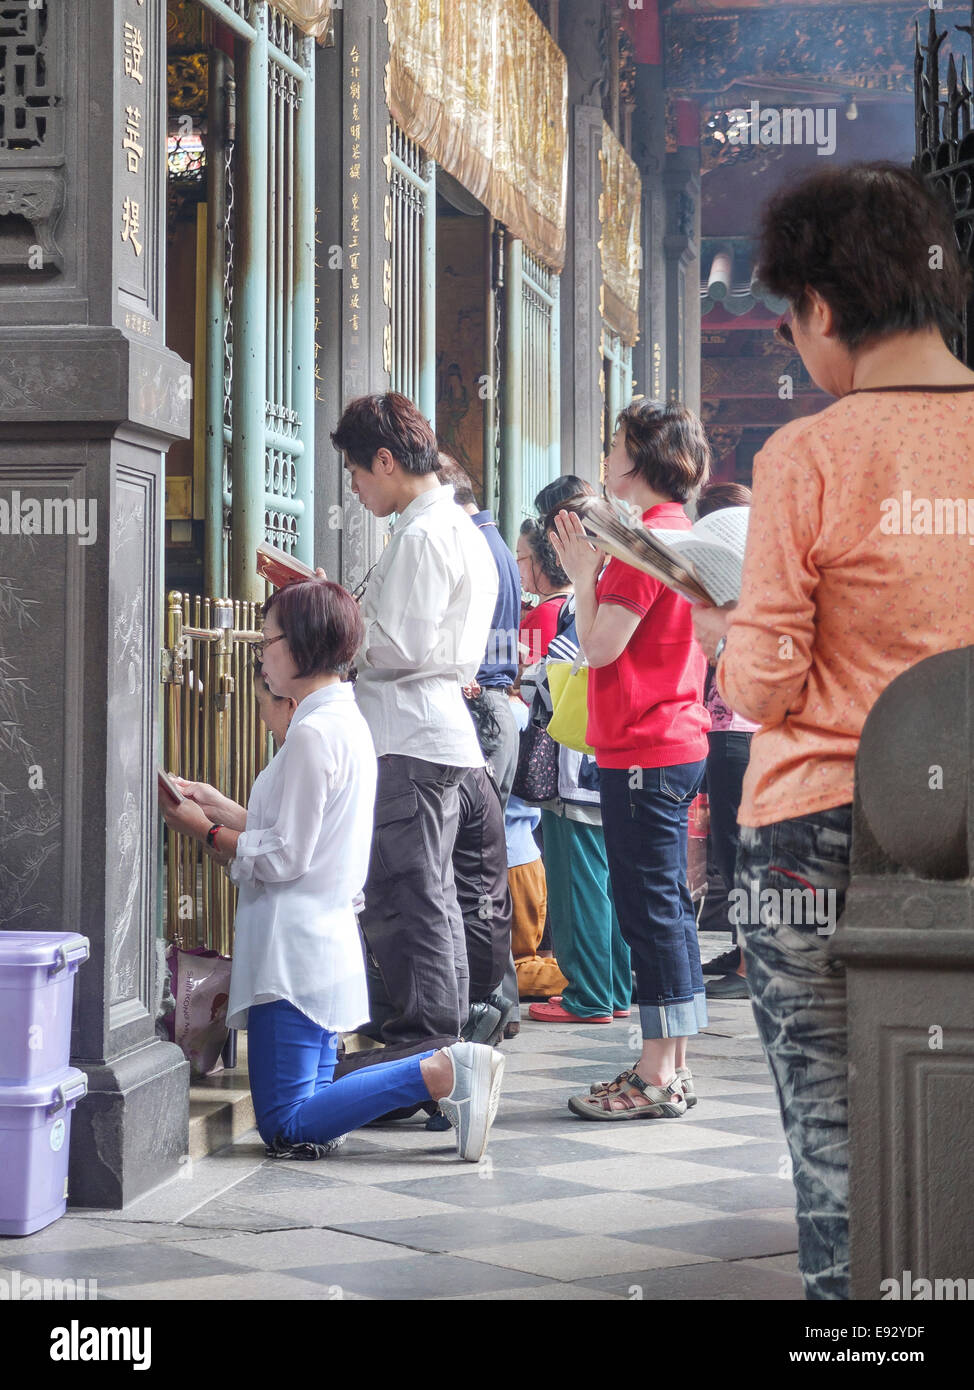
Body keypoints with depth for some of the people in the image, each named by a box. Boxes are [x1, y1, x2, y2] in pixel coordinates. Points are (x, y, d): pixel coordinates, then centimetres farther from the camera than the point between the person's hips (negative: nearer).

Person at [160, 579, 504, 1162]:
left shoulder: (313, 734, -17)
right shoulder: (347, 720, 14)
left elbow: (283, 858, -16)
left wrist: (206, 831, -4)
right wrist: (219, 805, 17)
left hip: (295, 953, -10)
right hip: (328, 942, 10)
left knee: (287, 1129, -8)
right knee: (312, 1115, 11)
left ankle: (439, 1075, -17)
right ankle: (445, 1071, 3)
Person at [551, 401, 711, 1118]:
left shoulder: (648, 539, -15)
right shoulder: (681, 533, 16)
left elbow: (601, 644, -18)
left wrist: (583, 573, -5)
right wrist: (594, 570, 15)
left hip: (643, 753, -10)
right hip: (676, 742, 10)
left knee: (650, 907, -7)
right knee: (669, 905, 13)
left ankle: (656, 1079, -5)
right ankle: (672, 1068, 18)